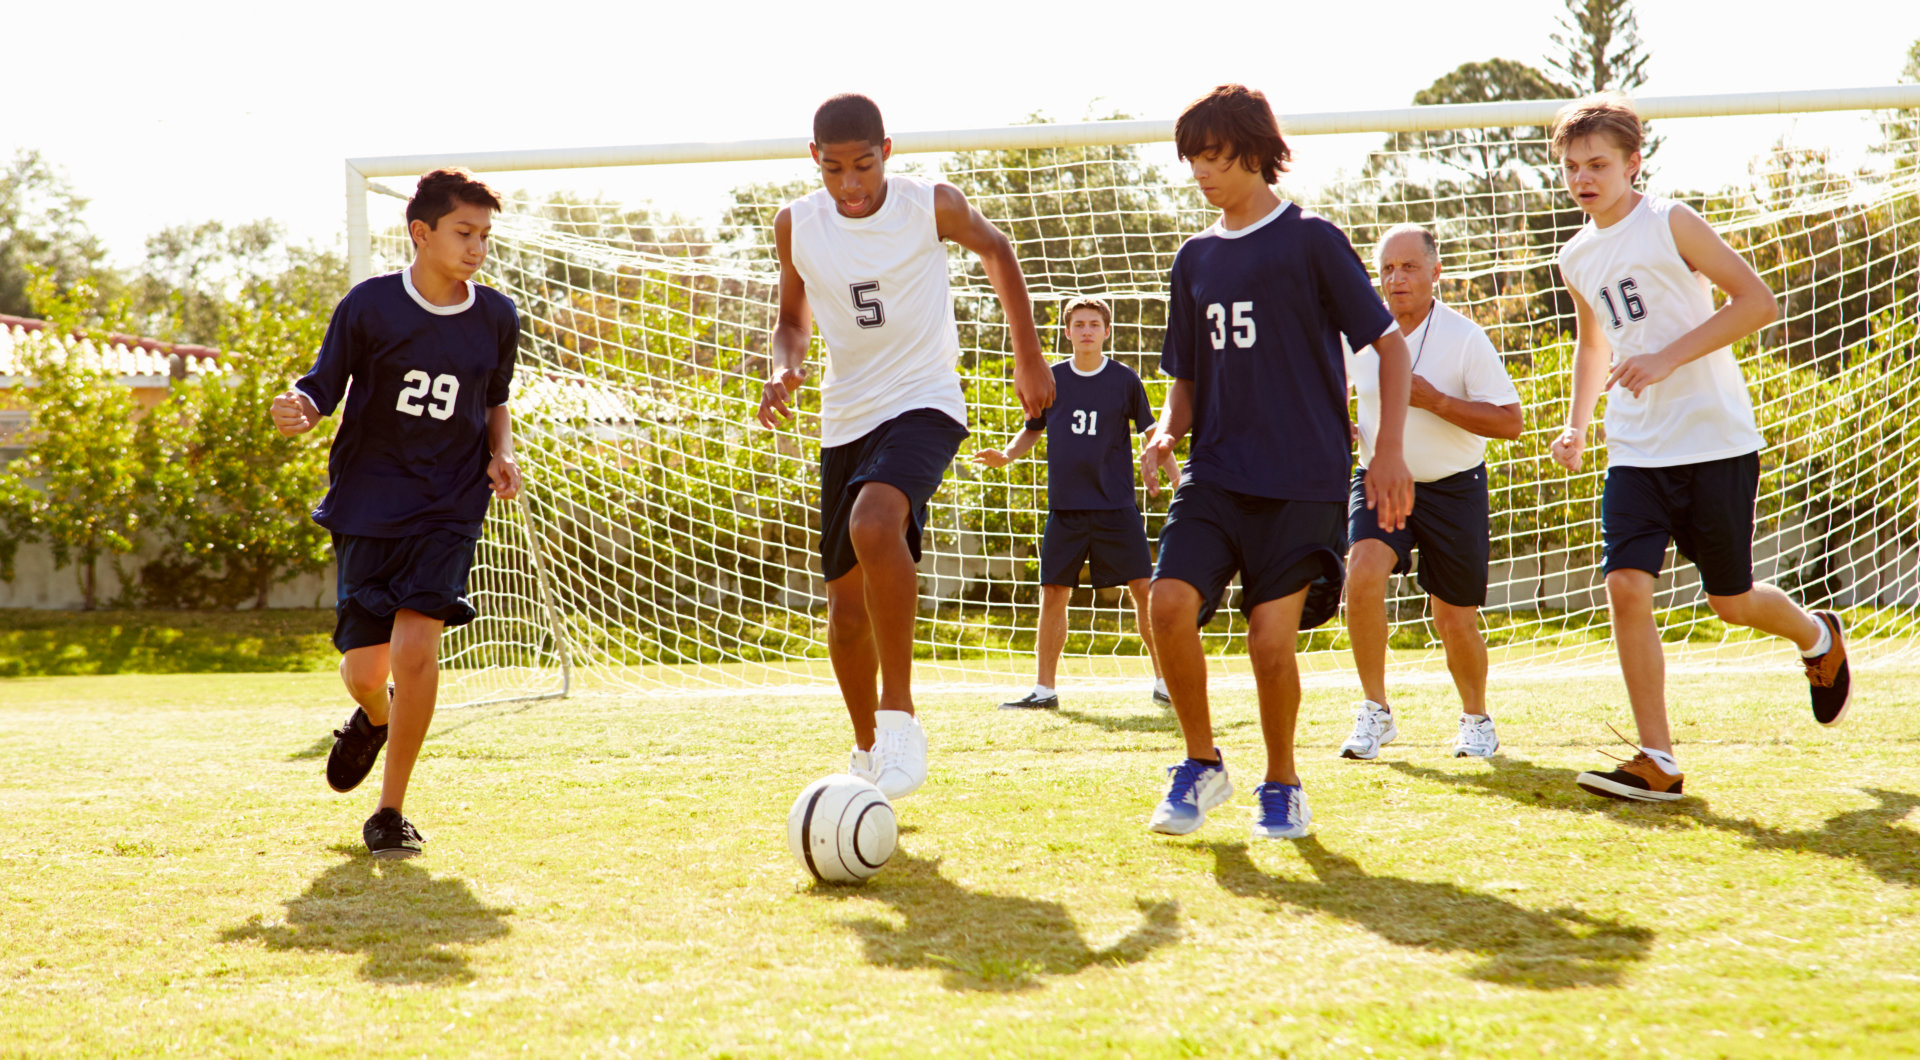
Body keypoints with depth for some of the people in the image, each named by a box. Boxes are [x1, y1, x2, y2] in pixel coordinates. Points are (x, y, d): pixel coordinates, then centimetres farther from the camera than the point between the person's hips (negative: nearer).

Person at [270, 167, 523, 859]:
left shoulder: (497, 318, 3)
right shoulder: (368, 306, -6)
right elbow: (322, 389, 0)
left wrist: (501, 456, 0)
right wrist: (298, 410, -23)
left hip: (449, 508, 1)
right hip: (367, 502, 0)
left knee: (415, 642, -18)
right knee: (364, 667, -1)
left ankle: (391, 813, -4)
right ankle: (374, 717, 41)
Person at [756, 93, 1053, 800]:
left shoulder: (932, 206, -10)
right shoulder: (796, 225, -2)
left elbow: (996, 251, 10)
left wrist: (1028, 357, 11)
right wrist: (784, 369, -8)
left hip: (924, 402, -4)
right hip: (846, 417, 5)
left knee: (875, 522, -34)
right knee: (846, 597, 8)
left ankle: (899, 716, -25)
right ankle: (868, 753, 29)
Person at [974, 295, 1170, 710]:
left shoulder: (1124, 379, 1)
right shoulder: (1051, 379, 5)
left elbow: (1151, 433, 7)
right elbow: (1033, 430, 17)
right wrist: (1006, 455, -2)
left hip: (1116, 505, -2)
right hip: (1065, 506, 2)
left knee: (1144, 589, -7)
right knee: (1053, 594, 1)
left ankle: (1165, 683, 4)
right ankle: (1044, 689, 9)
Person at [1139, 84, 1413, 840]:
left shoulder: (1311, 240, -1)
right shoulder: (1195, 258, 14)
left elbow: (1389, 343, 1)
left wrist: (1389, 453, -7)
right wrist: (1166, 432, 1)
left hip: (1303, 480, -4)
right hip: (1216, 473, 4)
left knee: (1271, 635, -12)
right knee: (1170, 601, -16)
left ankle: (1282, 785, 12)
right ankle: (1202, 765, 4)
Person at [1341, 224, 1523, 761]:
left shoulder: (1464, 337, -14)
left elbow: (1509, 421, -17)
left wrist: (1433, 400, -25)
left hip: (1453, 489, -2)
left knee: (1455, 621, 2)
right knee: (1363, 574, -25)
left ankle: (1476, 718, 31)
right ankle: (1375, 712, -12)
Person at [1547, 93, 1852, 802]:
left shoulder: (1670, 223, -7)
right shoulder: (1576, 259, 11)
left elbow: (1757, 302, -11)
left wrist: (1667, 359, -19)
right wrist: (1576, 424, 12)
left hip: (1716, 441, -5)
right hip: (1636, 448, 5)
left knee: (1730, 602, 4)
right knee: (1627, 586, -13)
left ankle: (1818, 637, 39)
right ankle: (1657, 762, -8)